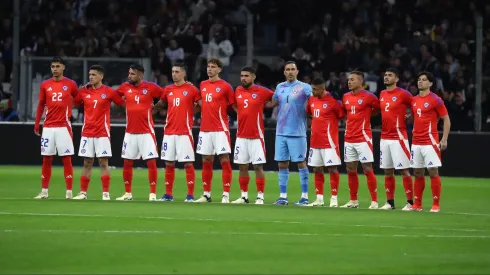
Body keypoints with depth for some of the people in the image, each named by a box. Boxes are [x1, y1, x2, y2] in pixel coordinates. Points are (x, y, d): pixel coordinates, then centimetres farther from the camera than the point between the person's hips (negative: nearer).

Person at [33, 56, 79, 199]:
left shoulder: (70, 84, 0)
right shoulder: (45, 85, 7)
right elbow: (41, 105, 12)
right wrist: (36, 124, 8)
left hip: (64, 127, -3)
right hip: (48, 127, 3)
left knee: (66, 159, -3)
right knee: (46, 159, 5)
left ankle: (69, 192, -1)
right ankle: (44, 191, 11)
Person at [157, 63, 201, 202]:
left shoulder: (191, 89, -3)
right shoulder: (168, 90, 10)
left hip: (185, 132, -5)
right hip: (169, 132, 5)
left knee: (188, 163, -4)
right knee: (169, 163, 7)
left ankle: (190, 195, 0)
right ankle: (168, 194, 13)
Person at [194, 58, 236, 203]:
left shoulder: (225, 86, -4)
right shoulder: (203, 85, 12)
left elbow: (234, 105, -1)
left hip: (220, 129, -6)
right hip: (205, 129, 6)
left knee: (225, 160, -6)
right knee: (206, 162, 9)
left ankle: (226, 195, -6)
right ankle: (206, 194, 15)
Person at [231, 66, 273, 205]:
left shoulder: (261, 92, -5)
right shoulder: (238, 91, 8)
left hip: (256, 136, -5)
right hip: (241, 136, 5)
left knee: (258, 166, -5)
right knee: (242, 166, 7)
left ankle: (260, 197, -3)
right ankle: (244, 196, 14)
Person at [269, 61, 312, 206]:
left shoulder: (304, 88, -3)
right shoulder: (280, 87, 12)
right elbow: (273, 103, 23)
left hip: (297, 133, -5)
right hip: (281, 132, 5)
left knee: (301, 162, -3)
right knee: (282, 164, 5)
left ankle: (304, 196, 0)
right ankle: (283, 196, 9)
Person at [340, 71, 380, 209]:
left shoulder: (368, 96, -9)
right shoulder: (346, 97, 10)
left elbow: (379, 108, 1)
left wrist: (366, 115, 0)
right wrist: (350, 121, 11)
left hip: (363, 138, -6)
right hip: (349, 139, 7)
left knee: (367, 169, -6)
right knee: (350, 170, 9)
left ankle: (374, 201, -3)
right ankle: (353, 201, 17)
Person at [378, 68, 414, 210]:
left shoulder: (403, 94, -9)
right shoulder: (382, 94, 12)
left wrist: (408, 119, -9)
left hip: (398, 138, -7)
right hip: (384, 138, 7)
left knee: (404, 170, -6)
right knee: (387, 171, 9)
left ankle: (410, 202, -3)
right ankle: (390, 202, 15)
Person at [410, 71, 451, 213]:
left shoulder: (435, 100, -7)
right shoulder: (414, 100, 12)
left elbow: (446, 120, -5)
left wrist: (444, 140, -11)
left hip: (430, 141, -7)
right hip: (416, 142, 7)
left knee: (433, 172, -6)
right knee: (418, 173, 9)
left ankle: (436, 205, -3)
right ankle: (417, 204, 13)